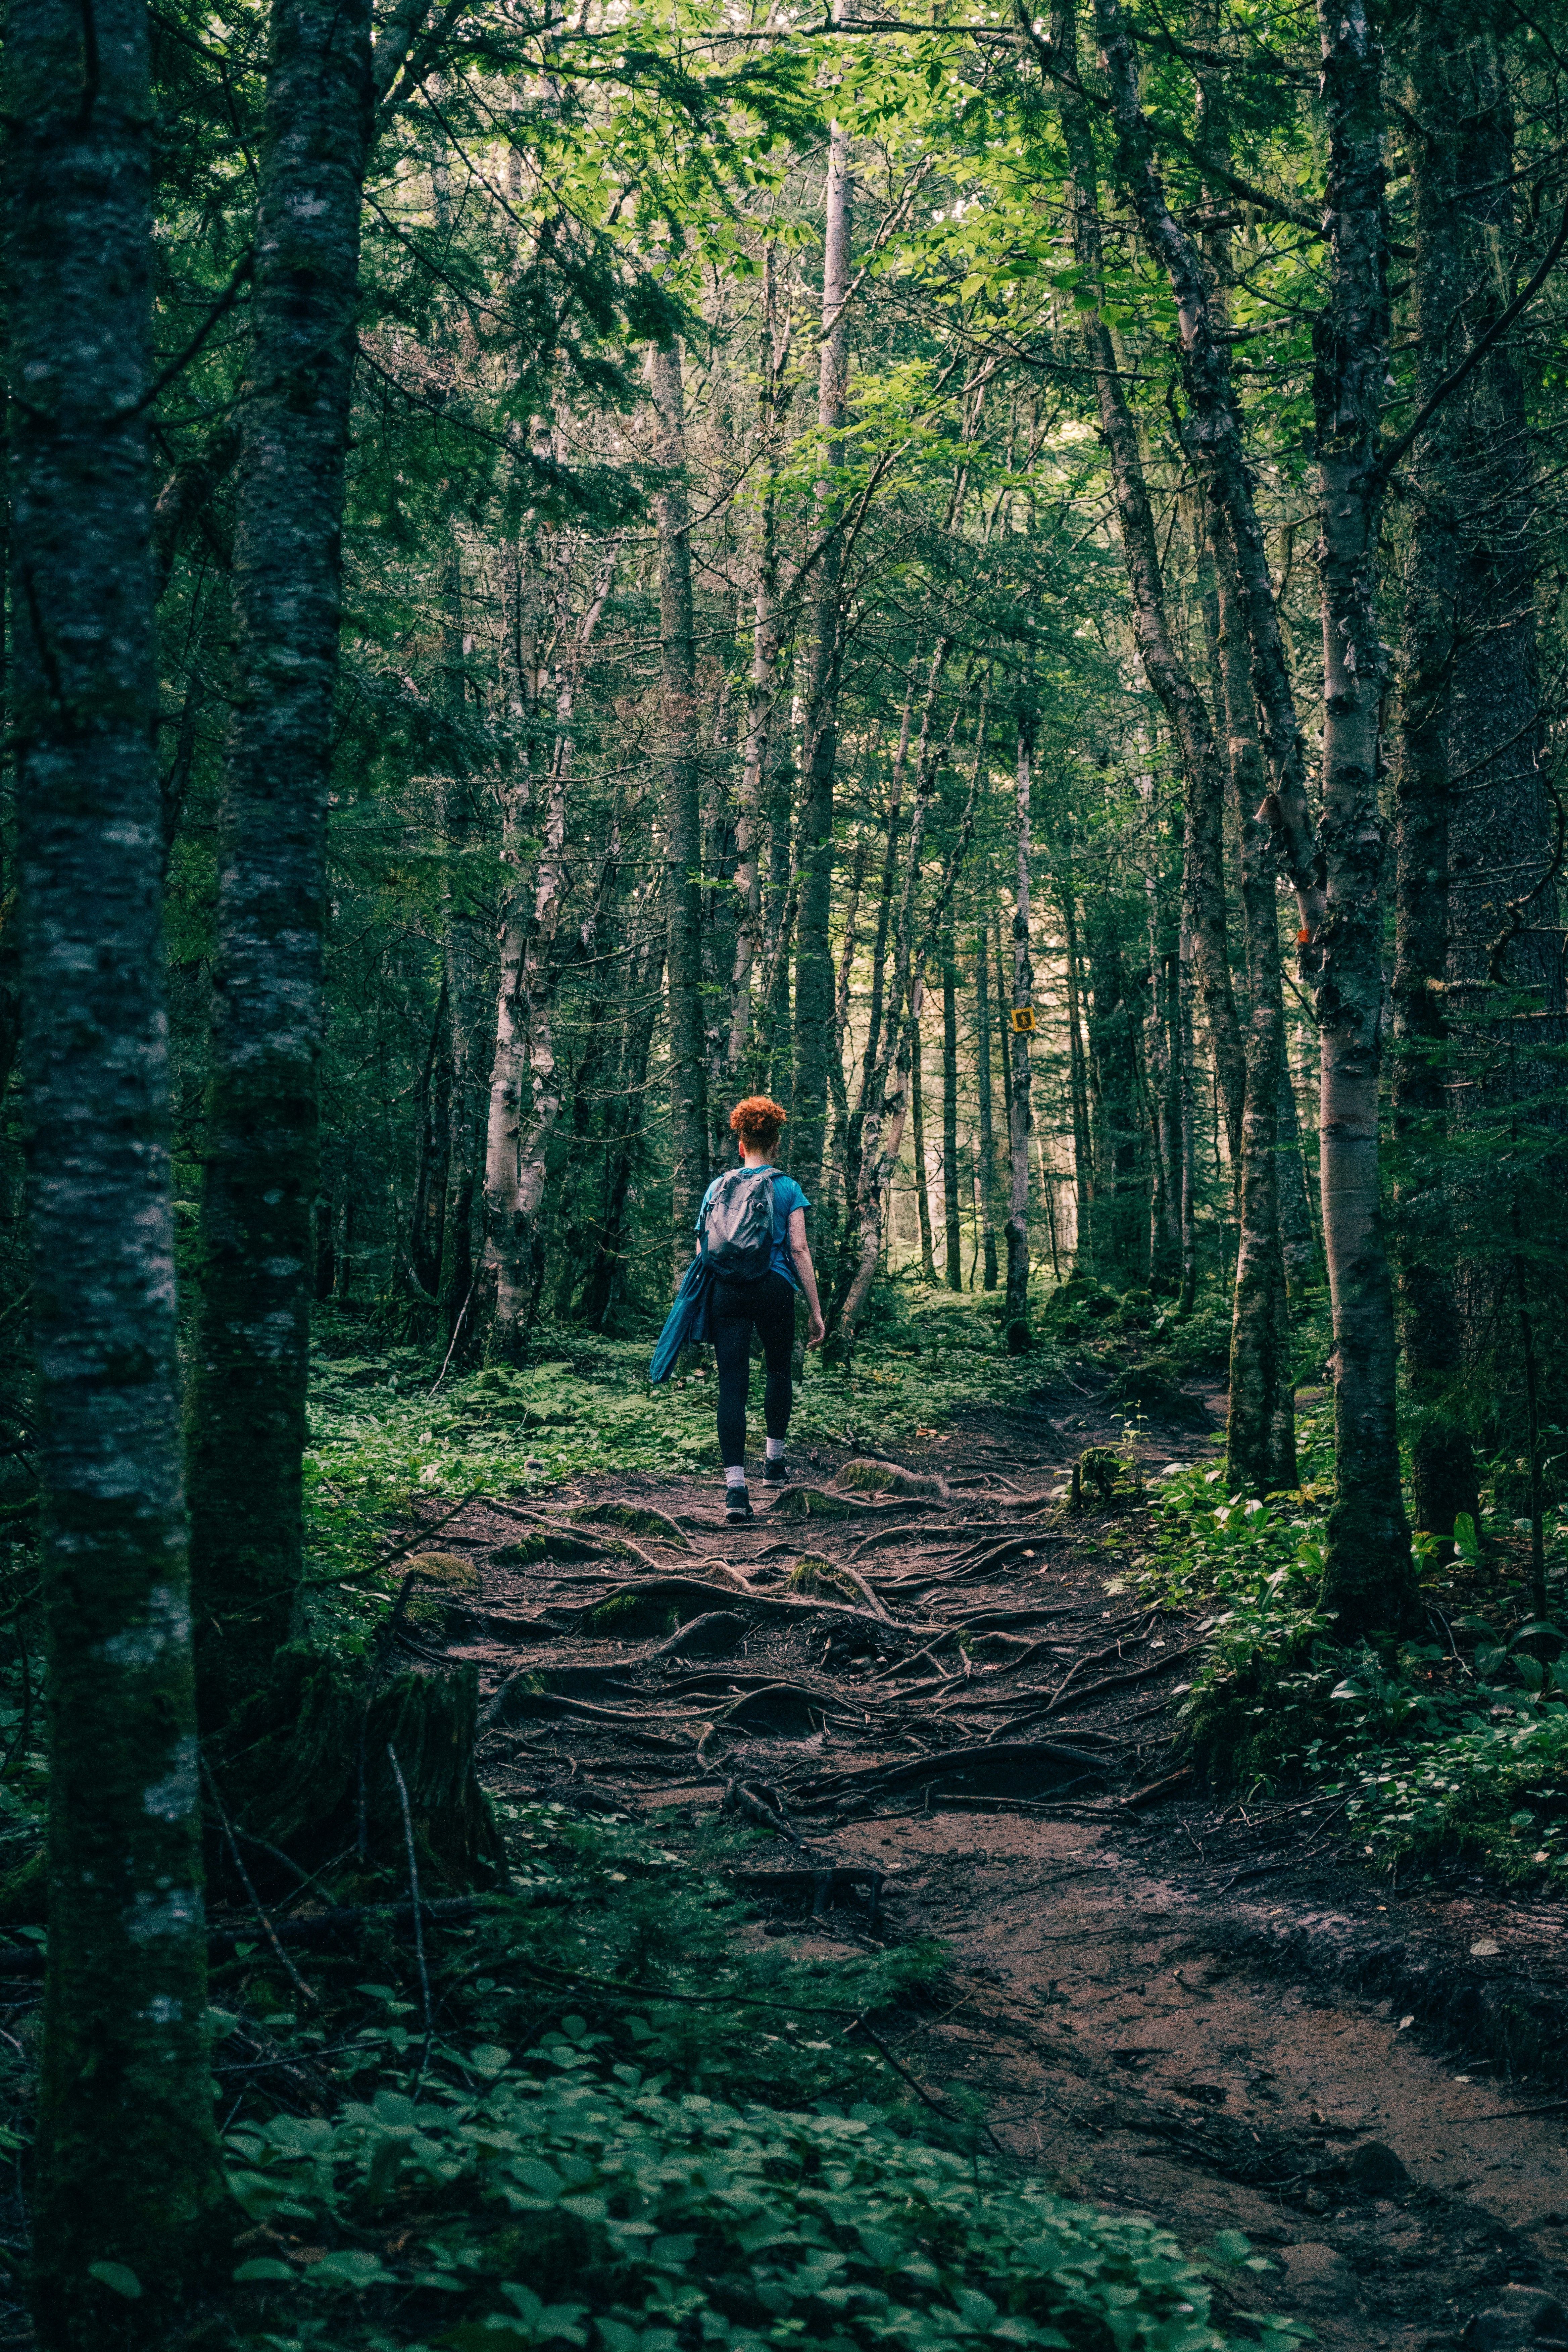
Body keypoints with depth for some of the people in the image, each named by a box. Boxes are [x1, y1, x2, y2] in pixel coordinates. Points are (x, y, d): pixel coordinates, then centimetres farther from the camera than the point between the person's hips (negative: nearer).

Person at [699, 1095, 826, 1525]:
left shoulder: (718, 1187, 10)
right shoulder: (788, 1188, 3)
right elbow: (799, 1251, -3)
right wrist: (816, 1311, 0)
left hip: (727, 1291, 1)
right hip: (775, 1289, -1)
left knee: (732, 1386, -5)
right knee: (779, 1372, 24)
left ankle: (735, 1486, -17)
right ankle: (774, 1462, 33)